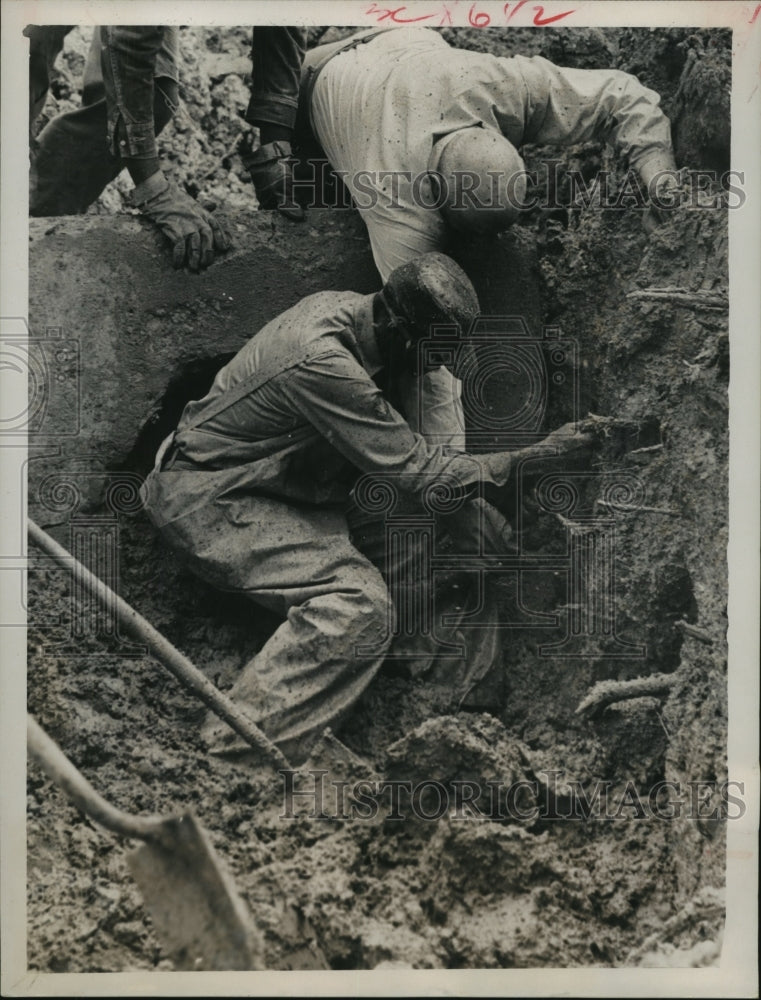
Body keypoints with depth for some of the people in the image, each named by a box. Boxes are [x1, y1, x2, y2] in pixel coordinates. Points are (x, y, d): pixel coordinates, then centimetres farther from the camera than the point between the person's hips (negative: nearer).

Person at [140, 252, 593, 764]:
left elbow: (408, 427, 7)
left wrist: (471, 500, 2)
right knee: (362, 606, -24)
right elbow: (413, 467, -25)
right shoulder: (321, 363, -31)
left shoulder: (349, 307, -2)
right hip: (205, 501, -10)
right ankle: (242, 751, -16)